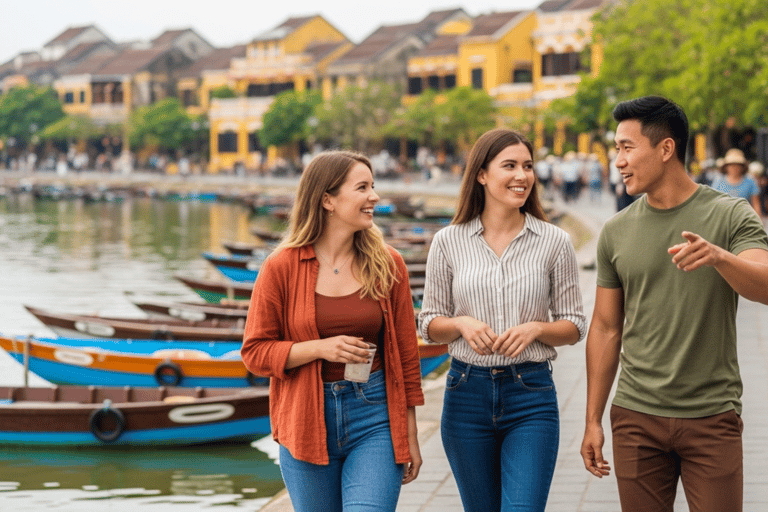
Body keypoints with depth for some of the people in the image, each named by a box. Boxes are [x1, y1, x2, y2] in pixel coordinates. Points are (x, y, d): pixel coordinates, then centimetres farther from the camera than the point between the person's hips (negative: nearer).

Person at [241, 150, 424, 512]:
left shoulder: (388, 265, 1)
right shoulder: (281, 268, -5)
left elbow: (406, 354, 6)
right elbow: (255, 353, -1)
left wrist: (410, 436, 6)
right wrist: (320, 348, -17)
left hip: (374, 417, 0)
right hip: (306, 422, 0)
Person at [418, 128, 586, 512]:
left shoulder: (554, 242, 0)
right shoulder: (448, 242, 2)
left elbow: (574, 326, 5)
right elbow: (429, 324, 6)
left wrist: (536, 328, -15)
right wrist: (461, 324, -14)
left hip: (531, 395, -1)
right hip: (467, 392, 2)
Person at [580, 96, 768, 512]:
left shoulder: (730, 216, -3)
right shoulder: (616, 231, 5)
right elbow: (606, 328, 10)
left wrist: (719, 256, -40)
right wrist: (593, 420, 9)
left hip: (712, 417, -2)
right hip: (636, 417, 3)